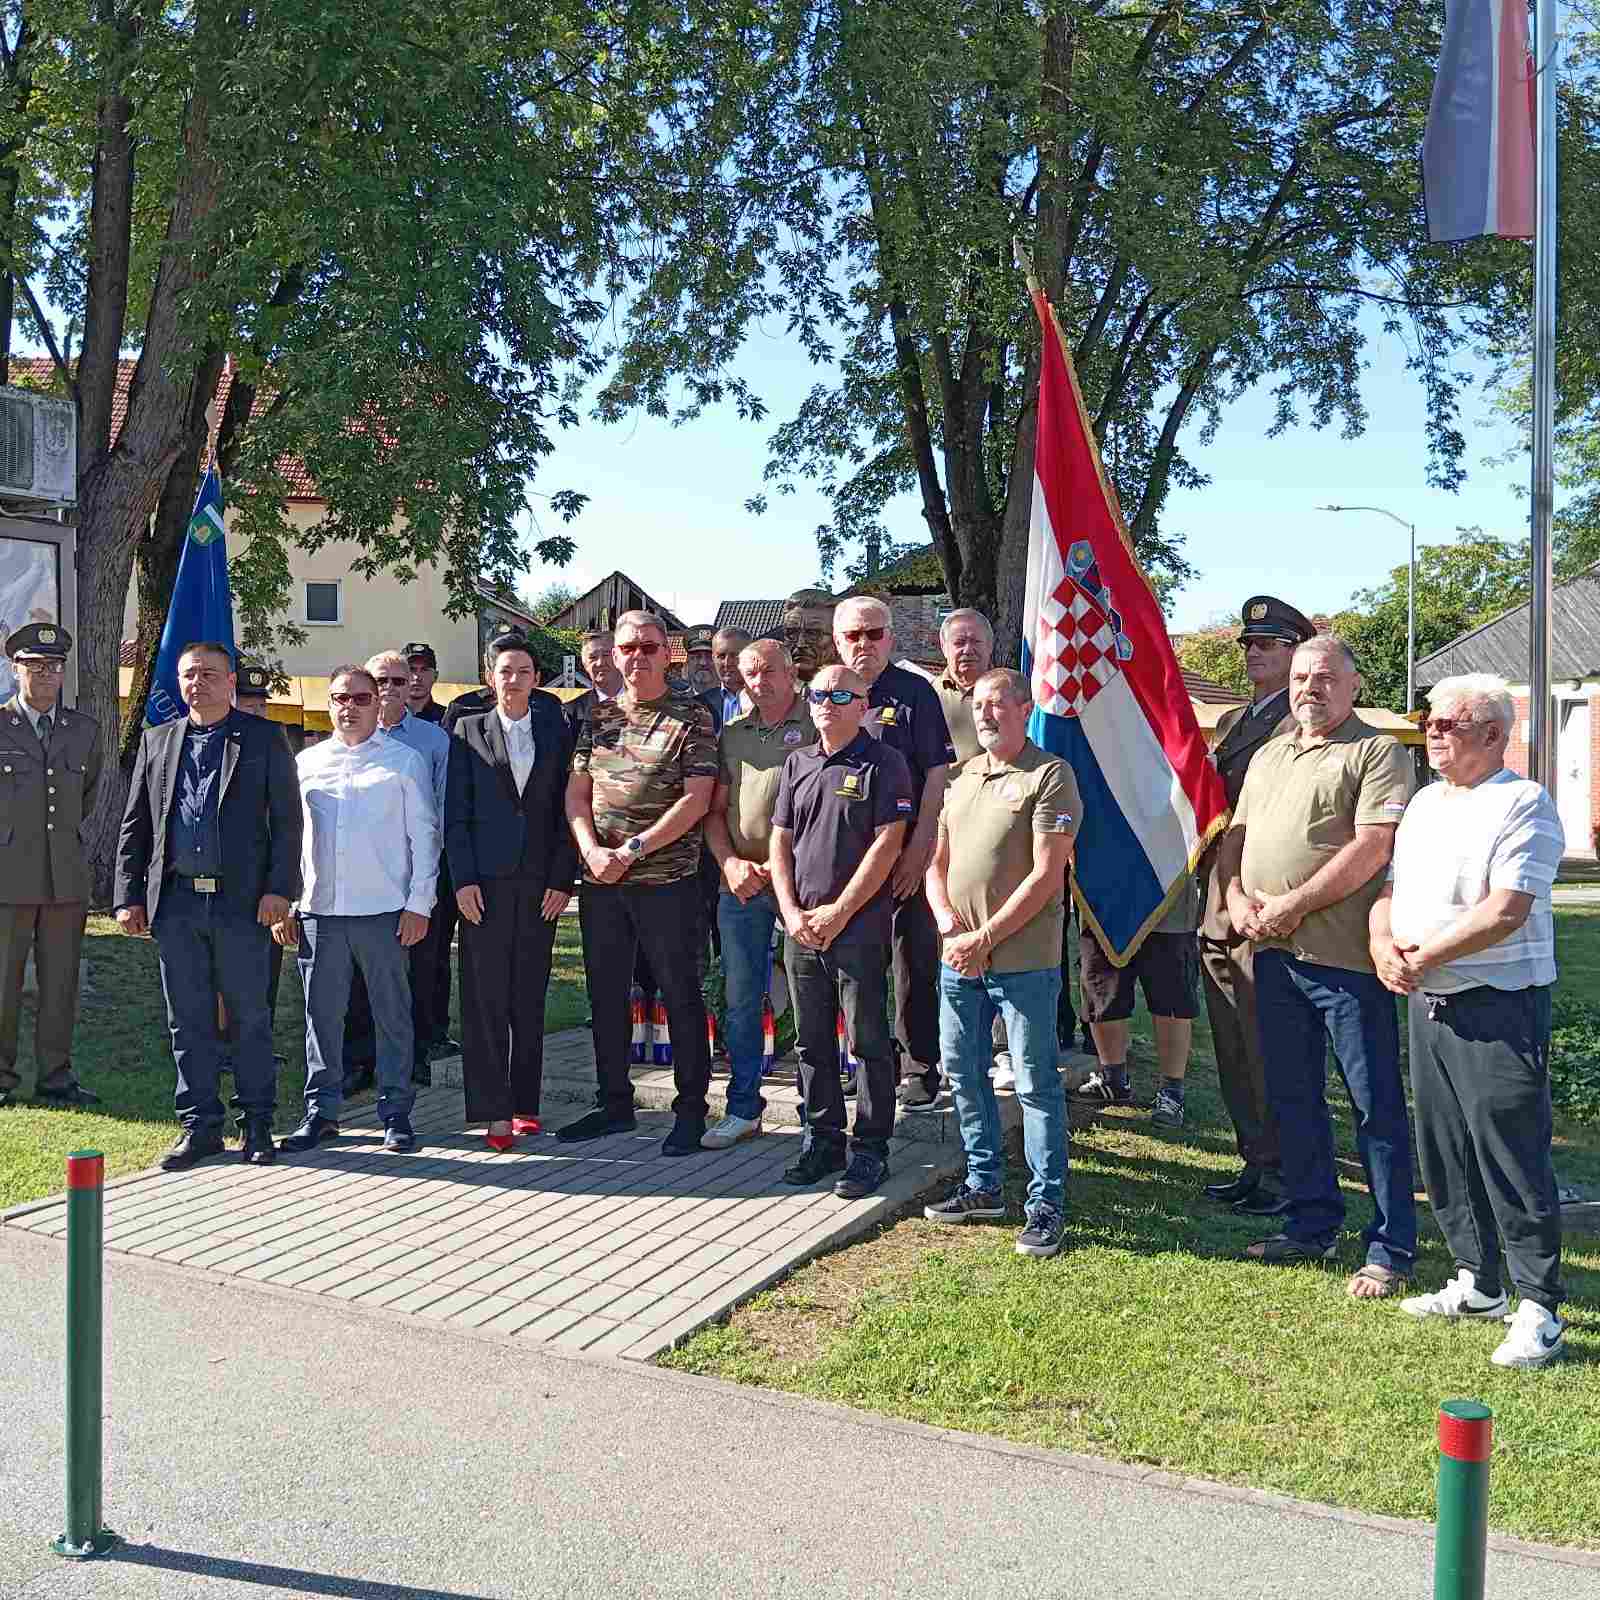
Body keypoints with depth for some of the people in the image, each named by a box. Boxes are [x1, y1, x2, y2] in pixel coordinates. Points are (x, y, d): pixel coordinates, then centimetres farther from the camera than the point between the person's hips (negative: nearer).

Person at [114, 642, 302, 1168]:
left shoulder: (264, 740, 3)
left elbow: (287, 820, -1)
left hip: (241, 902, -3)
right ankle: (200, 1125, 17)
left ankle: (257, 1124, 14)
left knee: (250, 1018, 3)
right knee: (189, 1021, 8)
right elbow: (135, 825, 13)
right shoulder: (157, 741, 14)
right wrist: (129, 895, 6)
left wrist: (279, 888, -10)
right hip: (176, 902, 3)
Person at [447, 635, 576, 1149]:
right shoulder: (469, 732, 7)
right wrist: (463, 879, -6)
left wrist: (562, 879, -1)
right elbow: (455, 813, 3)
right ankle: (494, 1111, 0)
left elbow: (566, 811, 7)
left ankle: (525, 1103, 14)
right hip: (485, 884, -1)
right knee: (485, 1000, -3)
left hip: (540, 884, 1)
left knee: (530, 1000, 6)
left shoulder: (556, 734, 10)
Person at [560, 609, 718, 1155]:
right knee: (605, 995, 12)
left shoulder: (692, 717, -4)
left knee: (680, 995, 3)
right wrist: (593, 851, -9)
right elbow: (577, 792, 9)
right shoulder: (599, 716, 11)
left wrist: (631, 851, -15)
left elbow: (695, 800, -12)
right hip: (600, 881, 5)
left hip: (666, 880, -5)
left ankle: (690, 1110, 14)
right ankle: (614, 1103, 26)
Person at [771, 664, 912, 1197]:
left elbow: (887, 844, -10)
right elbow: (780, 841, 13)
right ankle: (821, 1141, 23)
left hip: (860, 927, -6)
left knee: (868, 1042, 0)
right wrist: (792, 912, 0)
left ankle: (869, 1150, 10)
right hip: (801, 927, 6)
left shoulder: (883, 763, -4)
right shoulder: (798, 763, 13)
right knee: (812, 1041, 12)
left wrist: (839, 911, -12)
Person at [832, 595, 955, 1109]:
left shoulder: (915, 692, -1)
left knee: (916, 961, 2)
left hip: (908, 854, -3)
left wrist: (919, 848, -12)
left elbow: (936, 774, -5)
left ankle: (919, 1067, 13)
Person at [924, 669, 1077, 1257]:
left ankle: (1046, 1204, 9)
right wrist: (949, 924, -3)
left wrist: (984, 938, -15)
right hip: (958, 958, 7)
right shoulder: (960, 778, 14)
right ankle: (983, 1185, 29)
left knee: (1036, 1083, -1)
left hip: (1023, 959, -7)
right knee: (962, 1073, 14)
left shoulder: (1049, 776, -8)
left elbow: (1045, 876, -14)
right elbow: (937, 863, 16)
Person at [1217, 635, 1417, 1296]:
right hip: (1273, 952, 8)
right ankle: (1311, 1226, 28)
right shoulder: (1268, 755, 19)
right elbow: (1235, 835, 19)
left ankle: (1391, 1248, 9)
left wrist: (1292, 906, -16)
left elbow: (1372, 847, -15)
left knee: (1375, 1104, 0)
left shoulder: (1378, 751, -5)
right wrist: (1236, 897, -1)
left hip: (1344, 955, -7)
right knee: (1293, 1097, 15)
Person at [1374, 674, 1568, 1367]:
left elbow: (1505, 912, -20)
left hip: (1498, 1007, -8)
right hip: (1427, 1002, 8)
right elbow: (1387, 888, 18)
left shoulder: (1523, 804, -11)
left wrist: (1422, 957, -13)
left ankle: (1539, 1310, 3)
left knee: (1512, 1158, -6)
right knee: (1443, 1151, 14)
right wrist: (1383, 945, -2)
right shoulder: (1424, 803, 16)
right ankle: (1476, 1283, 27)